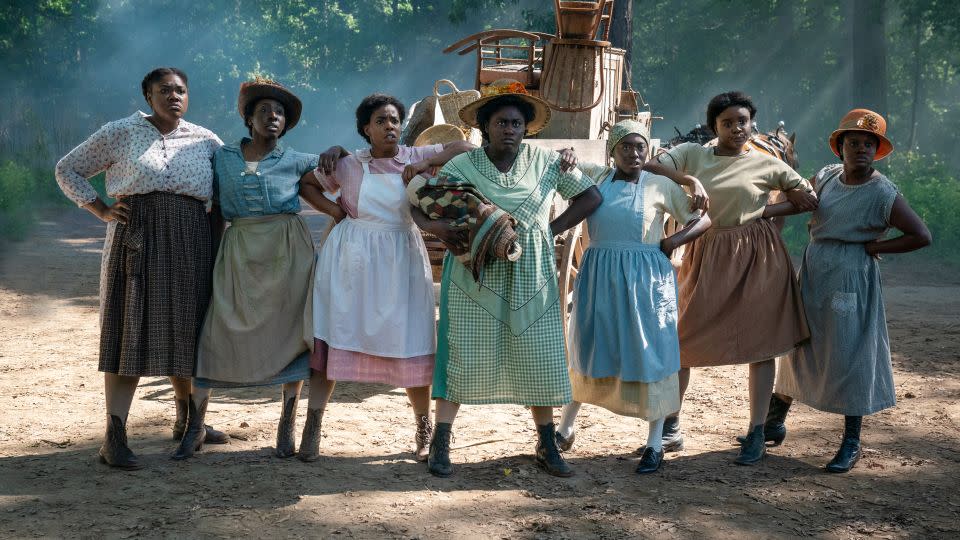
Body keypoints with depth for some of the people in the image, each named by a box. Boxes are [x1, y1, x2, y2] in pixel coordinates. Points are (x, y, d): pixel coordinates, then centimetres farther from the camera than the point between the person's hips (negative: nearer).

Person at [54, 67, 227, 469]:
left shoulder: (205, 140, 11)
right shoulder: (120, 134, 3)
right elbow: (67, 170, 9)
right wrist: (102, 211, -2)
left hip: (189, 246, 3)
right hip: (136, 240, -3)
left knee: (184, 330, 11)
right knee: (131, 331, -7)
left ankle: (186, 421, 28)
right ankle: (114, 437, -8)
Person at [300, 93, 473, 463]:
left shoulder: (416, 157, 2)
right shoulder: (348, 165, 3)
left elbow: (464, 148, -2)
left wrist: (426, 163, -12)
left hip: (399, 261, 0)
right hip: (350, 258, 0)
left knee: (410, 346, 2)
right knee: (332, 338, 0)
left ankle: (424, 431, 18)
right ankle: (312, 427, 6)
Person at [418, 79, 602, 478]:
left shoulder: (547, 161, 3)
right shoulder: (462, 165, 0)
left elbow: (591, 196, 9)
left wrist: (553, 228, -1)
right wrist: (431, 224, -19)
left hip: (530, 278, 2)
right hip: (475, 276, -1)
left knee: (539, 359, 4)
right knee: (464, 357, -2)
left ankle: (547, 445, 17)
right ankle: (440, 443, 8)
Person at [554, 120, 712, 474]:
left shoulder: (661, 186, 2)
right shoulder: (595, 177, 6)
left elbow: (703, 220, 7)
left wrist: (672, 242, -7)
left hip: (646, 279, -2)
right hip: (599, 275, 2)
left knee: (650, 356, 0)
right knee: (585, 351, 11)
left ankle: (655, 445, 11)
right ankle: (565, 428, 28)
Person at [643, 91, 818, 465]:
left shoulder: (767, 164, 3)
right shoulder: (692, 154, 5)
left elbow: (809, 199, 9)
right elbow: (650, 166, -8)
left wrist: (767, 212, -3)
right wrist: (688, 182, -17)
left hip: (756, 257, -1)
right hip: (707, 255, 1)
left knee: (761, 344, 2)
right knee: (681, 339, 2)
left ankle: (757, 434, 13)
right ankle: (670, 427, 16)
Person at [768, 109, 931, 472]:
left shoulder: (883, 194, -12)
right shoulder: (826, 177, 5)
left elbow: (921, 236, -12)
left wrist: (873, 247, -11)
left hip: (850, 279, -6)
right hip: (812, 274, 6)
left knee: (849, 357, -1)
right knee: (796, 348, 13)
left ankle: (852, 443, 10)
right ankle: (775, 421, 28)